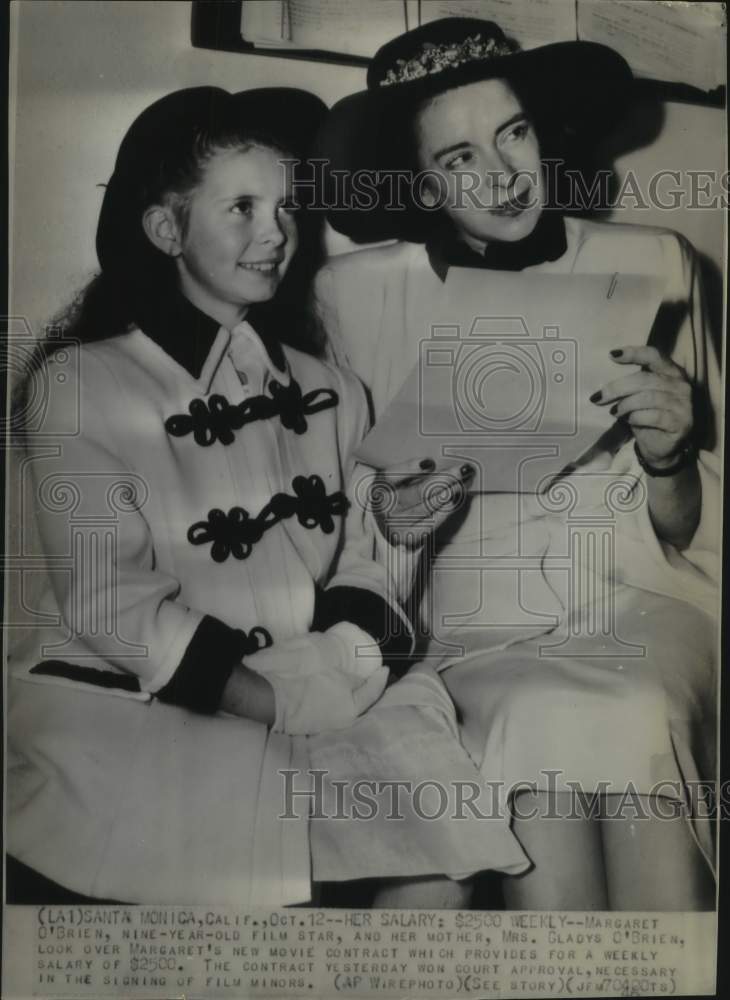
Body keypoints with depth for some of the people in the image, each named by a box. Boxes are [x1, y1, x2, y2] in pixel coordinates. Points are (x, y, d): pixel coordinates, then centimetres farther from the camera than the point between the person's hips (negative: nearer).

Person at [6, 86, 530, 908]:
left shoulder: (326, 392, 12)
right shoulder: (79, 383, -3)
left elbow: (356, 563, 10)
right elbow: (108, 600, -12)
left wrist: (356, 653, -13)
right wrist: (282, 702, -20)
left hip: (324, 705, 4)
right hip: (123, 701, -3)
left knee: (447, 856, -13)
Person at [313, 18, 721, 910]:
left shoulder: (650, 266, 3)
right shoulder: (359, 291, 0)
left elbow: (689, 532, 7)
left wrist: (666, 456, -14)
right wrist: (388, 524, -13)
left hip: (642, 602, 1)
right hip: (479, 631, 0)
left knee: (629, 725, -30)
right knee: (546, 725, -31)